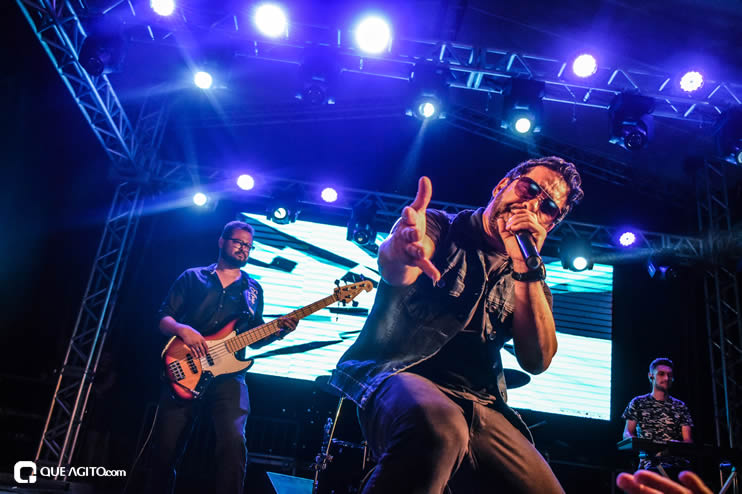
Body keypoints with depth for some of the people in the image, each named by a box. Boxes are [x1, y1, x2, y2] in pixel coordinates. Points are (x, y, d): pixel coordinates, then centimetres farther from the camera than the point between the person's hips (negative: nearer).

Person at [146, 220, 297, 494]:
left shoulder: (253, 288, 17)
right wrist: (182, 329, -15)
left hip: (227, 375, 1)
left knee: (233, 441, -22)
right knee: (167, 448, 2)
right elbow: (163, 318, 7)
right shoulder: (193, 277, 11)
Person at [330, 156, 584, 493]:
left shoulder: (528, 278, 15)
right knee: (438, 428, -37)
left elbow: (536, 361, 0)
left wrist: (526, 268, -10)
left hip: (477, 404, 5)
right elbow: (395, 271, -20)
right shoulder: (439, 226, 3)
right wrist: (400, 249, -45)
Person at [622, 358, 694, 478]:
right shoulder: (638, 403, 14)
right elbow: (627, 433, 12)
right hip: (650, 463, -2)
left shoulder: (680, 407, 19)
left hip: (678, 463, 3)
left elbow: (688, 439, 12)